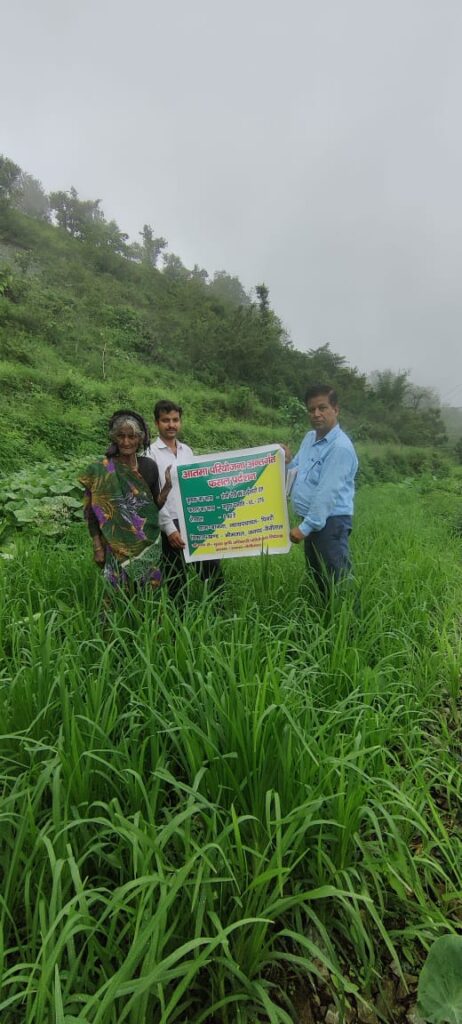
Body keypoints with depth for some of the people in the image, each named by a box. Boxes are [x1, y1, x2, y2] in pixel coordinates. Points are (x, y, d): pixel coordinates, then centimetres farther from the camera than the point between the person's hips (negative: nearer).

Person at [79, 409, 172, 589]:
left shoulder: (149, 466, 2)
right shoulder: (99, 471, -8)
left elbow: (155, 506, 6)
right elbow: (92, 512, -4)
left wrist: (168, 486, -10)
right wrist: (97, 547, -7)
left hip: (147, 545, 3)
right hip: (116, 546, -3)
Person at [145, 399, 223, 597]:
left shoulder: (187, 451, 12)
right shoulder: (151, 453, -5)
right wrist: (169, 528, -13)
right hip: (173, 525, -5)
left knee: (213, 572, 8)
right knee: (177, 581, 6)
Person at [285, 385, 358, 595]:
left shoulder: (340, 447, -18)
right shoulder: (309, 438, 10)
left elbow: (327, 493, -23)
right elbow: (296, 472, 19)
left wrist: (305, 527, -21)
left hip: (330, 522, -9)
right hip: (312, 520, 9)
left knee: (336, 582, -4)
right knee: (318, 577, 20)